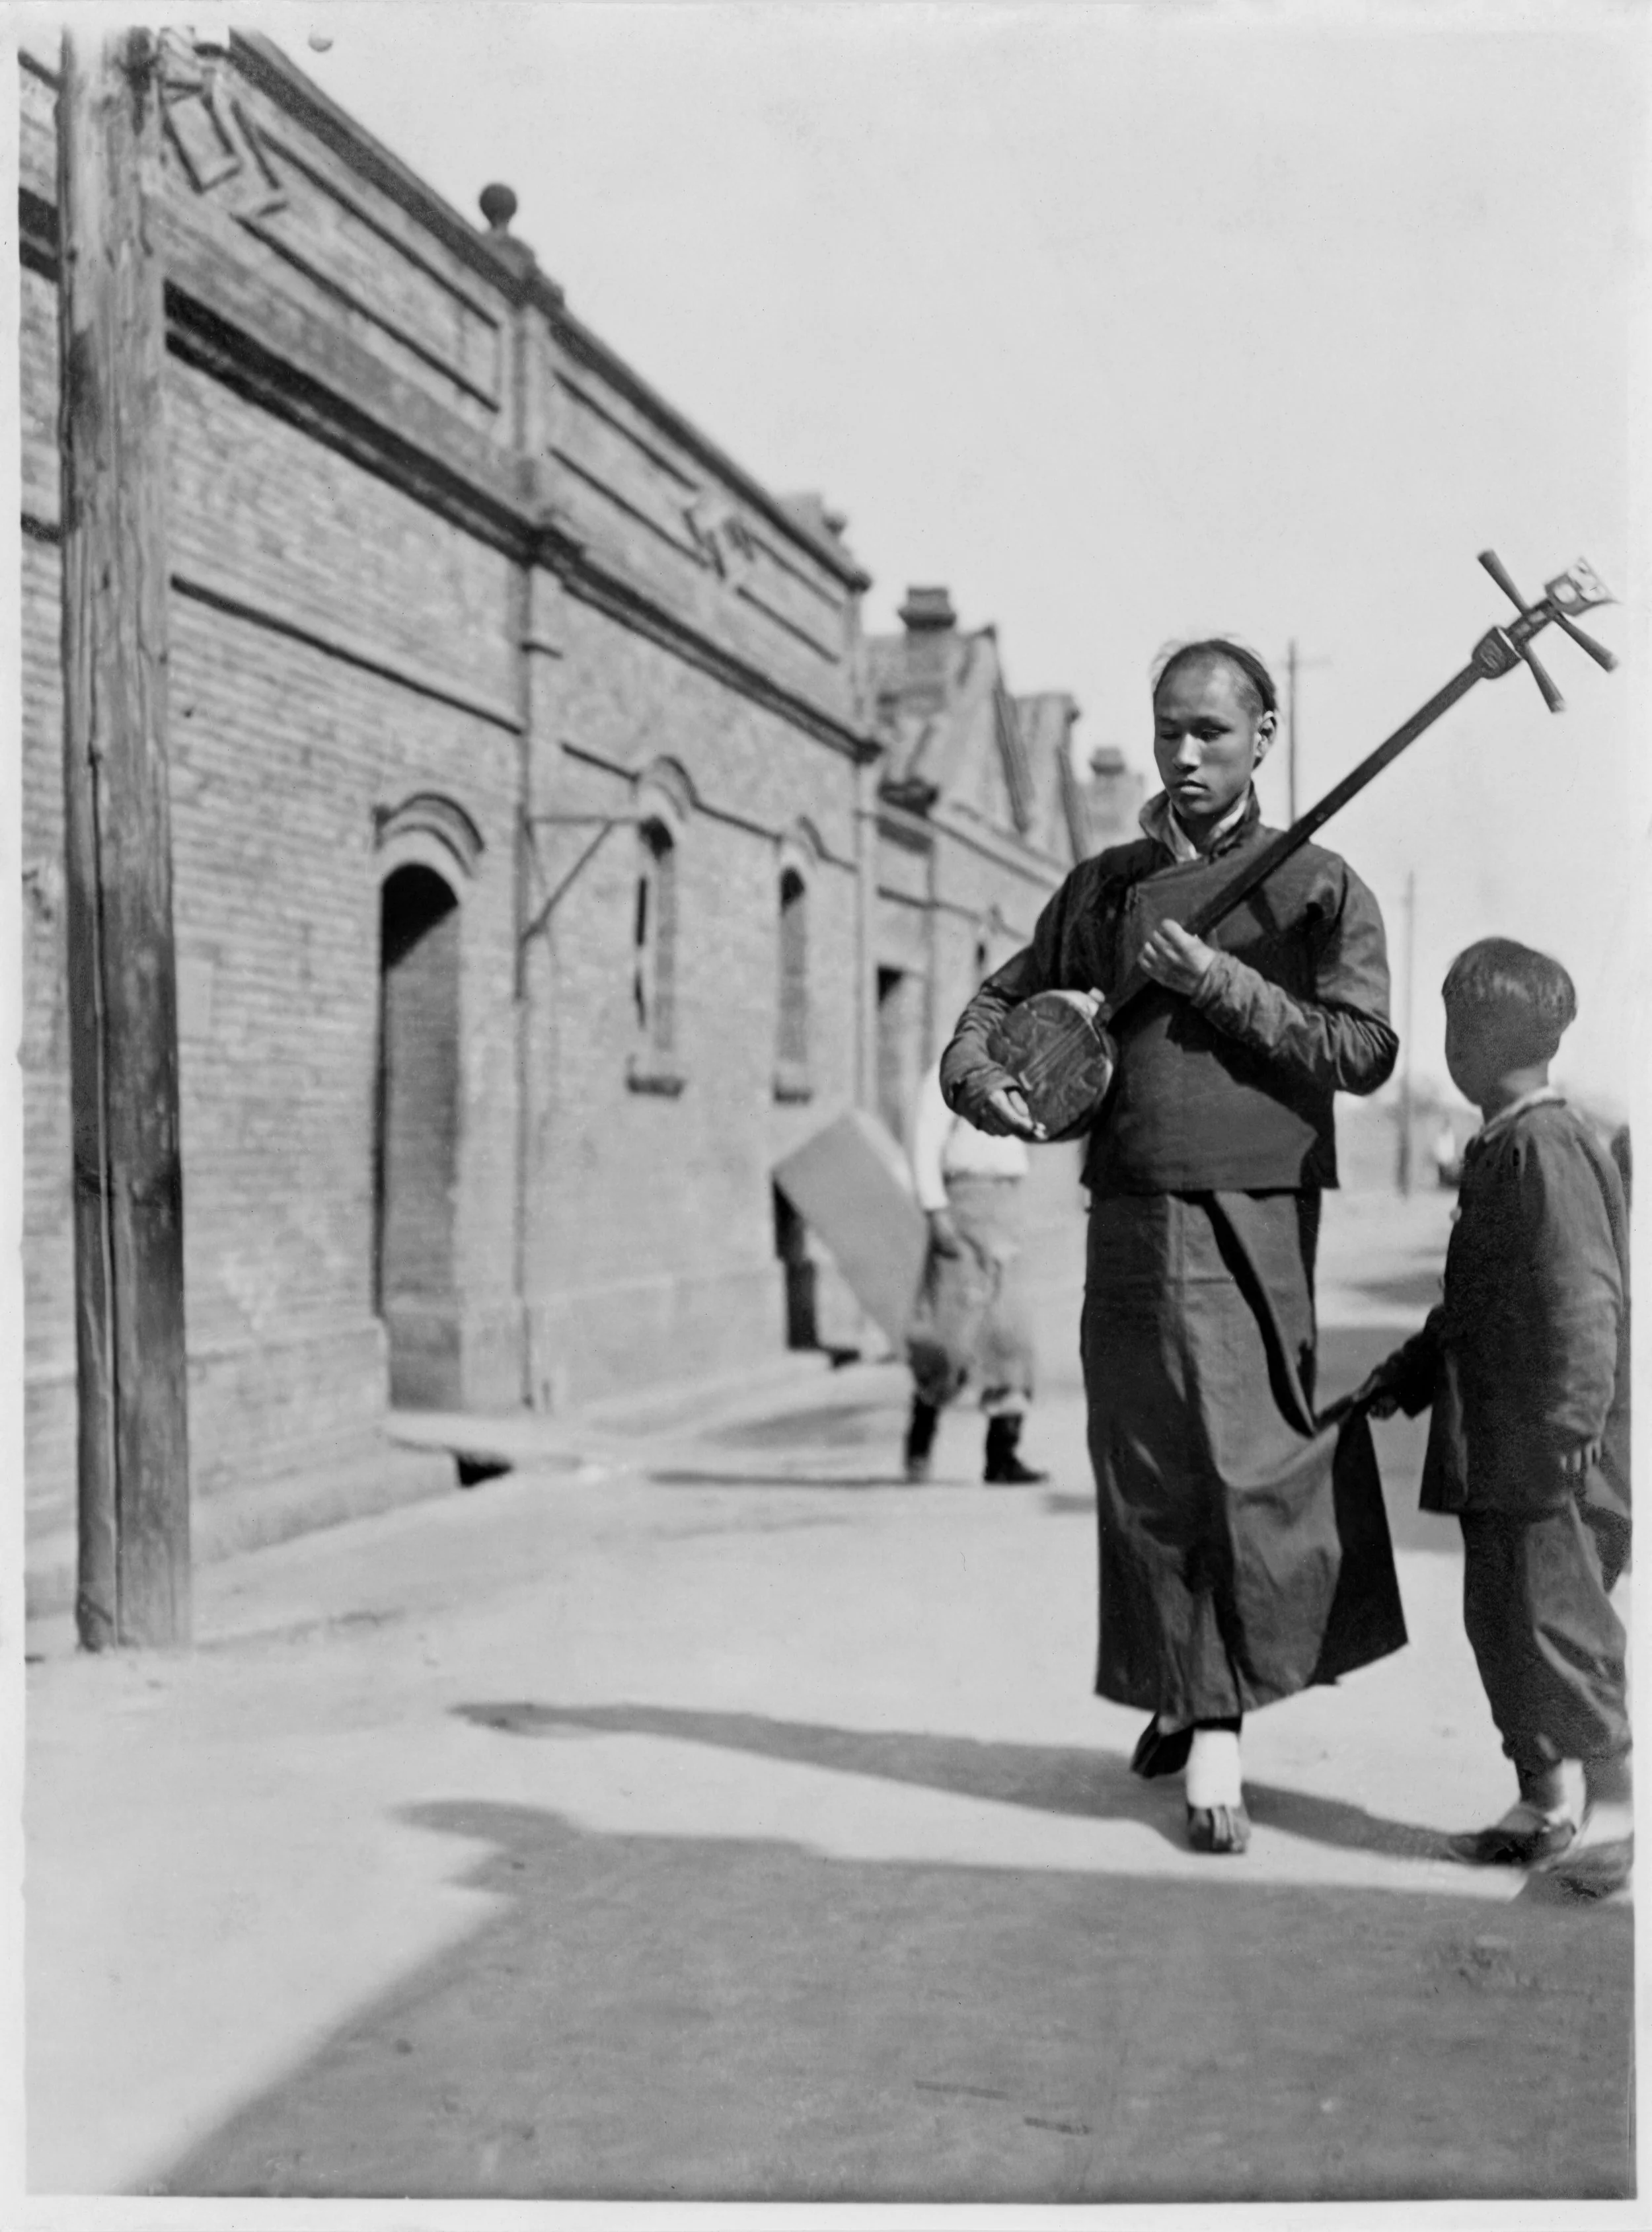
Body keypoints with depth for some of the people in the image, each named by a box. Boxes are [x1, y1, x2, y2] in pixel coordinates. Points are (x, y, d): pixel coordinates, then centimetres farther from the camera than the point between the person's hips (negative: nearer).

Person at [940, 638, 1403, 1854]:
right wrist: (977, 1079, 0)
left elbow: (1364, 1051, -7)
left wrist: (1221, 982, -14)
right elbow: (1000, 996, 21)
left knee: (1241, 1463, -7)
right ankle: (1184, 1698, 23)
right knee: (1147, 1471, 7)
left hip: (1256, 1216, -3)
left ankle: (1215, 1730, 2)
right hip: (1131, 1214, 3)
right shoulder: (1105, 885, 14)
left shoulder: (1321, 886, 3)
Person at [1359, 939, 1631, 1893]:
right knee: (1500, 1622, 13)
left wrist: (1565, 1430, -23)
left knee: (1556, 1618, -5)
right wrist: (1415, 1369, 22)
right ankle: (1547, 1803, 23)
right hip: (1498, 1456, 10)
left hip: (1553, 1458, -10)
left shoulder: (1548, 1151, -16)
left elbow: (1583, 1302, -21)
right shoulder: (1500, 1150, 15)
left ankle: (1615, 1807, 6)